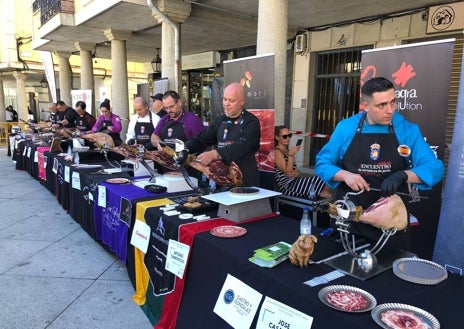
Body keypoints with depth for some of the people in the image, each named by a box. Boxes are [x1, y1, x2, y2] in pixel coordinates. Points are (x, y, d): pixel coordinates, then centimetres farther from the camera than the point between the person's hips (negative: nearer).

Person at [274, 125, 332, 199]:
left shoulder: (288, 150, 17)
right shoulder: (276, 152, -7)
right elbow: (287, 172, -15)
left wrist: (295, 173, -6)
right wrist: (291, 155, -20)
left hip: (294, 182, 7)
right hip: (286, 186, -7)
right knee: (316, 180, -19)